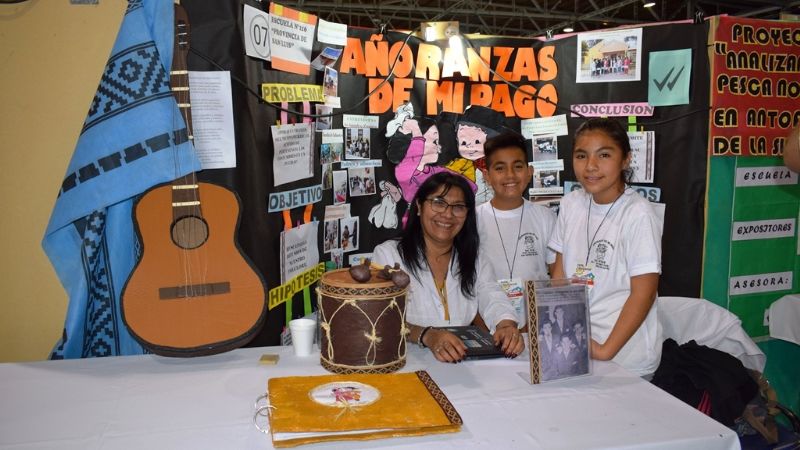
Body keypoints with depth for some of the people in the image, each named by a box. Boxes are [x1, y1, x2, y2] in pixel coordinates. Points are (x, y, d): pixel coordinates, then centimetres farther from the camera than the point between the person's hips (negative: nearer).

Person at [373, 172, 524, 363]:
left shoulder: (475, 261, 15)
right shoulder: (387, 254, -1)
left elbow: (494, 300, -2)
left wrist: (507, 325, -24)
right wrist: (427, 336, -32)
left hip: (466, 362, 6)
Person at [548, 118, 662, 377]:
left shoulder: (638, 216, -16)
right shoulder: (571, 204, 0)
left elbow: (643, 294, -15)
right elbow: (560, 273, 6)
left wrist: (606, 350, -18)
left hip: (625, 356, -4)